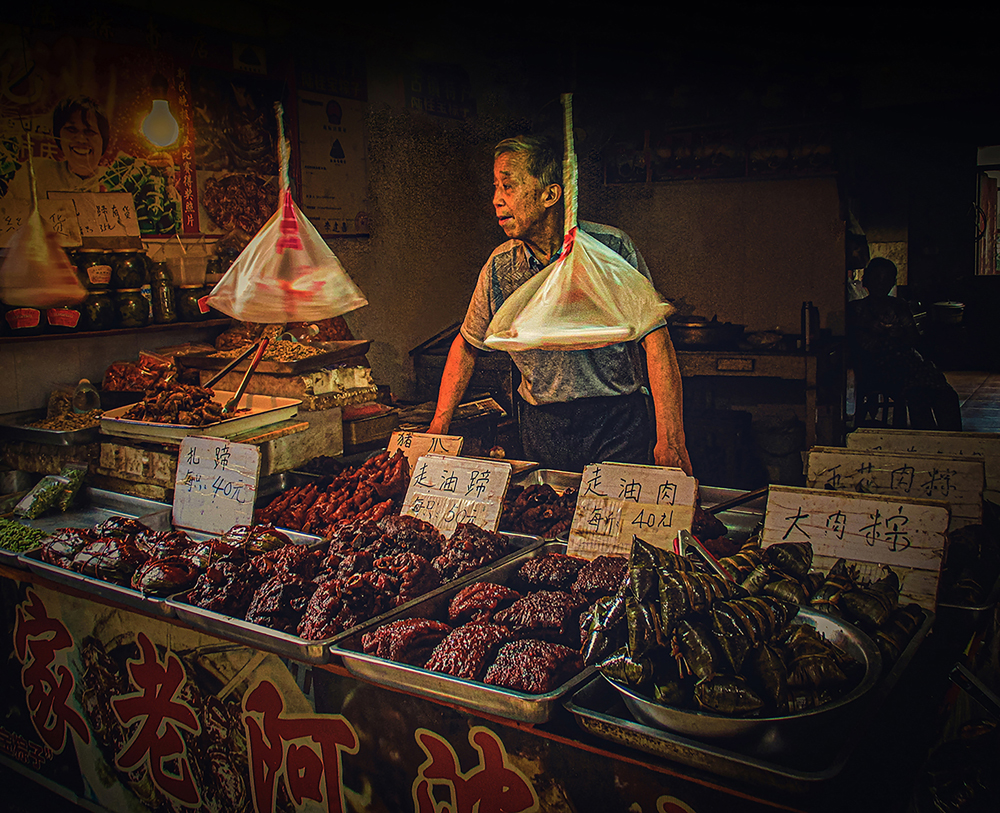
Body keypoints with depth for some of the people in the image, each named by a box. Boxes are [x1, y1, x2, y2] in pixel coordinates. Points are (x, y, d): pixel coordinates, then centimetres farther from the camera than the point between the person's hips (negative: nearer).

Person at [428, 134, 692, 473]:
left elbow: (655, 340, -13)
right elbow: (467, 345, 11)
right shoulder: (499, 266, -2)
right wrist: (438, 429, 5)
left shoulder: (612, 247, -12)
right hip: (541, 428, 3)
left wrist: (670, 441, -19)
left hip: (618, 423, -3)